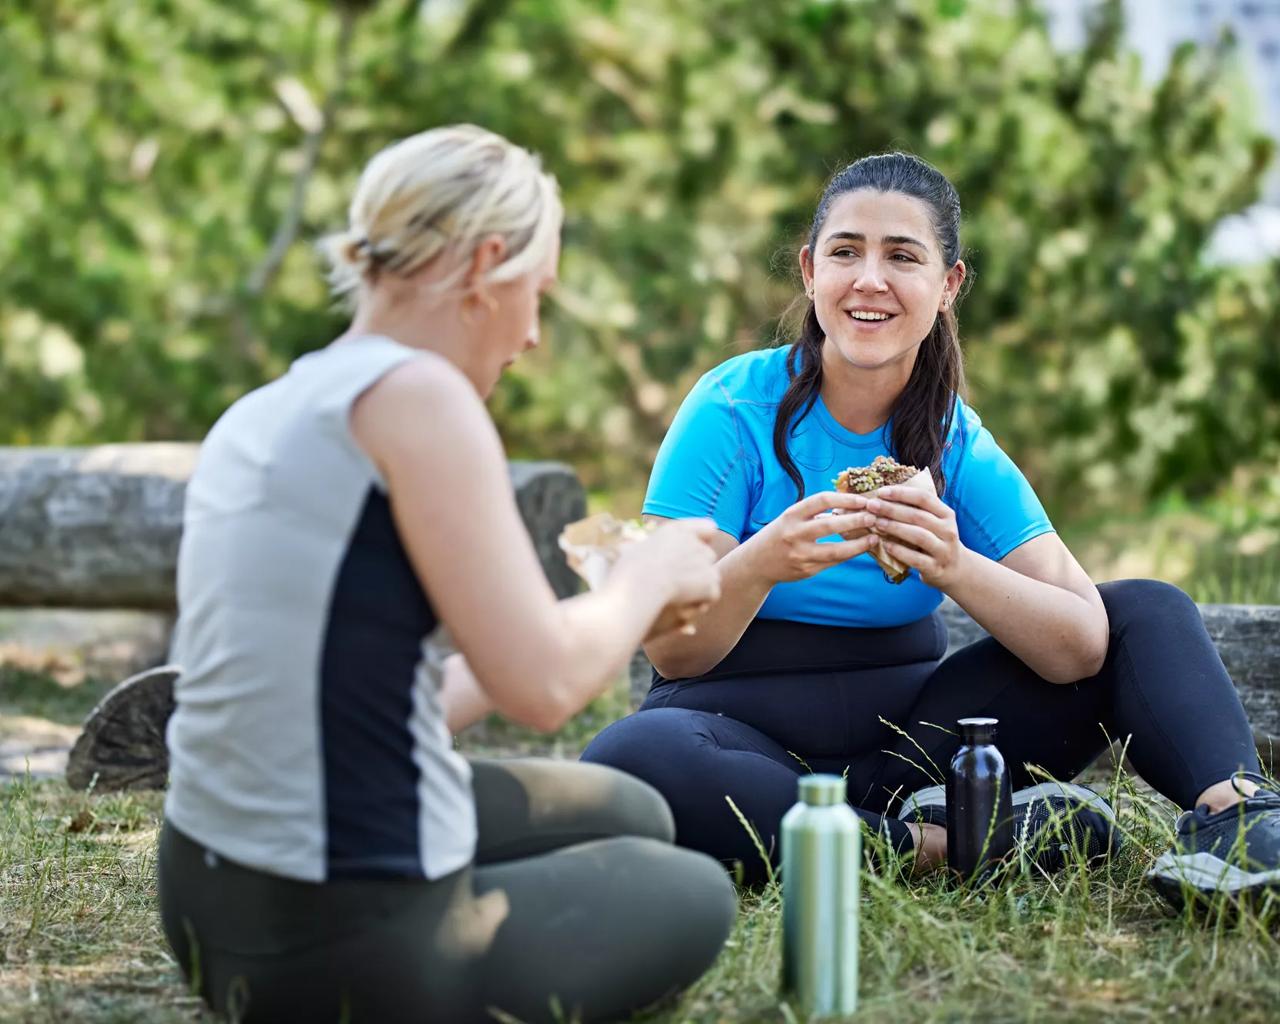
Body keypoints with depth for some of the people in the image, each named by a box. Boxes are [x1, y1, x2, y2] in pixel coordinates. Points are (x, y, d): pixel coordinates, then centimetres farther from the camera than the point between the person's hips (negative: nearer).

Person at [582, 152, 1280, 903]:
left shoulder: (959, 445, 0)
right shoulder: (735, 411, -9)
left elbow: (1080, 645, -11)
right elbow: (672, 650, -14)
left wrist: (956, 569, -30)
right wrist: (763, 564, -35)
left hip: (905, 736, 4)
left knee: (1150, 613, -2)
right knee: (628, 758, -38)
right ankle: (931, 842, -29)